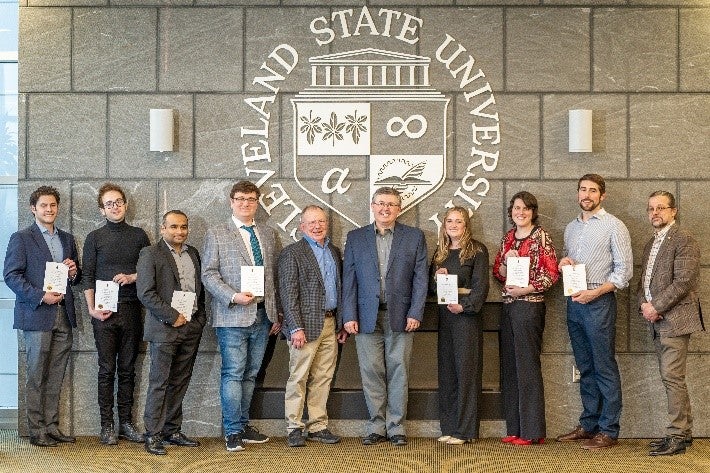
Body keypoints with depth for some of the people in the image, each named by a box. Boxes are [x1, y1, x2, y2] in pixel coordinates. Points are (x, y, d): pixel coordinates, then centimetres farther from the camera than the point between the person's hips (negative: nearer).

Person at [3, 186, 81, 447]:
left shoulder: (67, 239, 17)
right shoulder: (21, 238, -1)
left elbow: (77, 277, 23)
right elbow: (11, 275, -8)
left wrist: (74, 272, -1)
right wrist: (40, 296, -16)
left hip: (63, 315, 5)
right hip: (37, 315, -5)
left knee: (55, 377, 8)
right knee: (36, 377, 0)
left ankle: (52, 427, 15)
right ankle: (37, 430, 7)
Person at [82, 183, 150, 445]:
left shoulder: (139, 236, 10)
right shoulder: (95, 238, 5)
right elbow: (88, 278, 2)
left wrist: (132, 277, -7)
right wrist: (92, 308, -7)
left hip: (131, 310, 2)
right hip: (105, 312, -2)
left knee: (128, 369, 6)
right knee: (107, 369, 0)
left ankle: (126, 422, 12)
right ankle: (107, 425, 4)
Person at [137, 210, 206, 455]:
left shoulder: (193, 254, 15)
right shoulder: (151, 254, -4)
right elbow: (145, 293, -12)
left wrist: (200, 318, 8)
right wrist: (173, 316, -14)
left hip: (191, 327, 6)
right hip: (164, 328, -6)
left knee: (180, 382, 10)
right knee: (159, 383, -4)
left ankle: (172, 431, 18)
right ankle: (153, 435, 1)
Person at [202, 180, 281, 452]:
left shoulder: (269, 235, 15)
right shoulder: (217, 235, 3)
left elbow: (274, 275, 15)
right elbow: (208, 274, -4)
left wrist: (277, 315, 12)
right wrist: (233, 297, -17)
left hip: (263, 316, 4)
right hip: (233, 316, -4)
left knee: (250, 374, 9)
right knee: (233, 373, -5)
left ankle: (243, 425, 18)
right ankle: (233, 432, 1)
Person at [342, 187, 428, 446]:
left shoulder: (414, 237, 7)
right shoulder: (355, 238, 9)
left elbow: (420, 277, 3)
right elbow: (349, 279, 6)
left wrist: (415, 313, -6)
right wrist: (349, 316, -2)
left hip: (401, 316, -1)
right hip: (367, 317, 1)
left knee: (398, 372, 2)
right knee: (371, 373, 3)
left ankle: (396, 427, 11)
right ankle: (376, 427, 11)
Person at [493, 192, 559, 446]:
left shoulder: (541, 237, -4)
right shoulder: (508, 237, 14)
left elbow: (552, 273, -9)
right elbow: (497, 272, 16)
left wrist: (524, 289, -14)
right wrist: (506, 261, -4)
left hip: (530, 305, -6)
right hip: (508, 305, 7)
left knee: (528, 366, -5)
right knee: (509, 366, 7)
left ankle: (532, 431, 1)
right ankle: (514, 428, 13)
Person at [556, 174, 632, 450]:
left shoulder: (614, 226, -3)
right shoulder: (571, 228, 16)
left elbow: (624, 270, -8)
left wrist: (595, 292, -16)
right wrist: (563, 264, 1)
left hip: (599, 302, -6)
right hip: (574, 302, 6)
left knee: (605, 368, -4)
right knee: (585, 368, 12)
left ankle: (608, 431, 1)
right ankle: (588, 425, 19)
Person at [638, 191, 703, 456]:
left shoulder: (683, 241, -8)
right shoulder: (650, 245, 19)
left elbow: (683, 282, -16)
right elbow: (643, 282, 20)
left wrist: (656, 307, -15)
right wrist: (644, 305, 1)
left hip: (674, 318, -9)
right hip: (656, 321, 9)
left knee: (672, 378, -10)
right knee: (671, 378, 12)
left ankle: (676, 437, -5)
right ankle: (684, 432, 19)